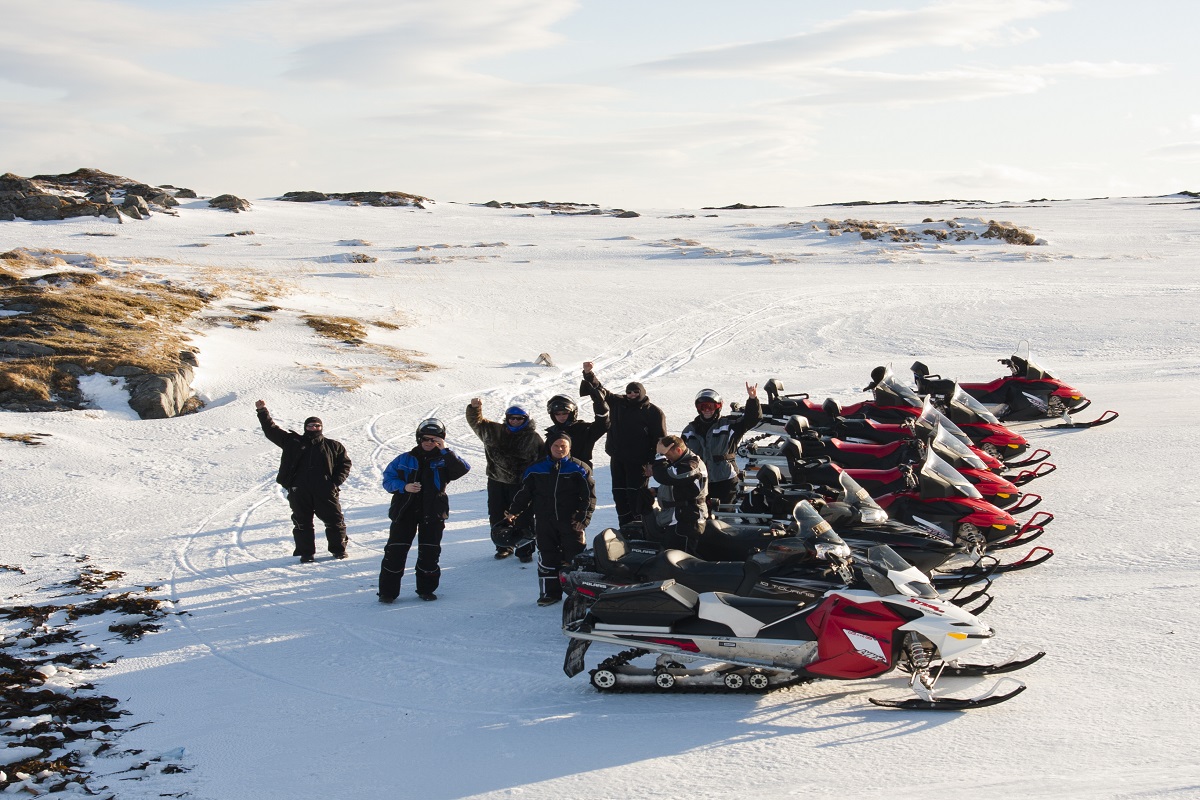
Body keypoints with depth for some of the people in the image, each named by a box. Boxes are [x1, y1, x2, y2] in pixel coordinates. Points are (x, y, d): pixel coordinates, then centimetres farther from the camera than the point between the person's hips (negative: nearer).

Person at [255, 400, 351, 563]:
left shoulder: (333, 446, 15)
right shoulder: (294, 442, 15)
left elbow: (345, 463, 15)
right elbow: (272, 430, 14)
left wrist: (336, 481, 0)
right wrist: (263, 412, 6)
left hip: (325, 490, 0)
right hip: (299, 491, 0)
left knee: (334, 519, -1)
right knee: (302, 522, 1)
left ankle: (339, 549, 13)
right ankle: (306, 552, 11)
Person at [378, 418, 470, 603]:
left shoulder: (444, 461, 4)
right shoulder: (404, 460, 6)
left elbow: (463, 469, -14)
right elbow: (388, 479, 6)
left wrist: (445, 451, -19)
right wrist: (404, 487, -12)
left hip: (432, 513, 0)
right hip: (405, 511, 0)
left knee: (429, 553, 3)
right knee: (395, 551, -4)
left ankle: (426, 589, 20)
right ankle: (387, 591, 4)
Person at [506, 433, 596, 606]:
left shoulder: (579, 469, 1)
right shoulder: (537, 469, 8)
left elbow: (589, 496, -1)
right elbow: (525, 493, 15)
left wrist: (583, 517, -11)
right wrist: (514, 511, 7)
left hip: (571, 521, -2)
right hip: (545, 522, 2)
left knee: (575, 557, -3)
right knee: (547, 558, 3)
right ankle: (550, 592, 11)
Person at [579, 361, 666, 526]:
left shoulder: (653, 412, -5)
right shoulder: (618, 403, 9)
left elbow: (659, 440, -6)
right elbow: (599, 391, 7)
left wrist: (652, 463, -12)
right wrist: (588, 375, -10)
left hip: (638, 462, -6)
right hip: (617, 459, 6)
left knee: (635, 494, -11)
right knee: (619, 494, 9)